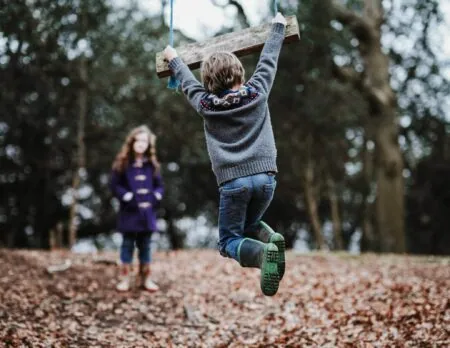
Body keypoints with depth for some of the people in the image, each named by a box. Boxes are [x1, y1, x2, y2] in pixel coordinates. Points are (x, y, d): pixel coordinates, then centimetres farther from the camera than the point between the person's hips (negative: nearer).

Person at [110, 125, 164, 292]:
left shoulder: (152, 164, 7)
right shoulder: (122, 164, -3)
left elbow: (159, 186, 10)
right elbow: (115, 185, -6)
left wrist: (154, 198, -7)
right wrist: (130, 198, -14)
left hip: (147, 211, 3)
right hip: (129, 211, -3)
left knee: (145, 245, 9)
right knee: (128, 244, 2)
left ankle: (145, 278, 16)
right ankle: (125, 278, 7)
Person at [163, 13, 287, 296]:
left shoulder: (205, 104, 4)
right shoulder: (257, 92, 4)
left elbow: (188, 81, 23)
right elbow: (269, 59, 18)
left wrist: (173, 58, 42)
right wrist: (278, 26, 33)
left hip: (233, 180, -2)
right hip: (265, 176, 2)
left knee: (229, 240, 9)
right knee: (249, 226, 27)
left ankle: (263, 252, -25)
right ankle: (270, 238, -9)